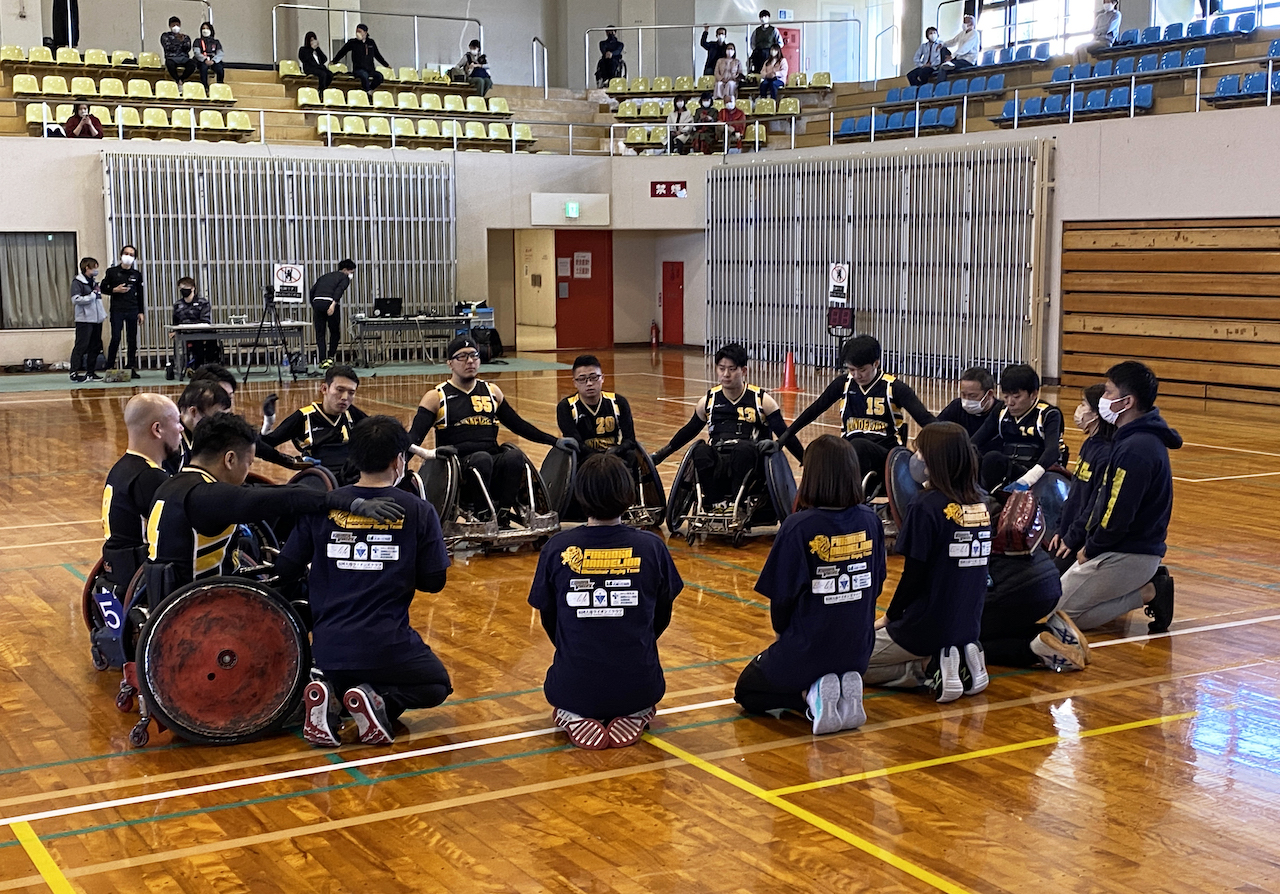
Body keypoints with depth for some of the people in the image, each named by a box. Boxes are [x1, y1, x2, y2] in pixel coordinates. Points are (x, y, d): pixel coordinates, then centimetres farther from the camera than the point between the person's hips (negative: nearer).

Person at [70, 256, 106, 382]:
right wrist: (92, 295, -16)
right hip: (84, 320, -8)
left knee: (96, 346, 9)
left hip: (96, 319, 8)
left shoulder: (94, 282, 18)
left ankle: (91, 372, 16)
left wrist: (103, 313, 19)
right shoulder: (77, 282, -7)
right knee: (81, 346, -10)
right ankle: (74, 372, -9)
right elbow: (75, 299, -18)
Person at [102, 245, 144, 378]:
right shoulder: (112, 271, 5)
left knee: (132, 340, 2)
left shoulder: (137, 274, 12)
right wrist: (115, 290, -11)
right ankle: (110, 368, -2)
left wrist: (141, 312, 9)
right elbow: (103, 288, 7)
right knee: (116, 339, -9)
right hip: (117, 310, -3)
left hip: (132, 310, 3)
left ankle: (131, 368, 8)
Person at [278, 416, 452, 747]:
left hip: (329, 648, 3)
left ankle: (329, 699, -2)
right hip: (389, 646, -3)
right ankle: (381, 701, -6)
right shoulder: (418, 511, -5)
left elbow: (285, 569, 2)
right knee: (437, 685, 26)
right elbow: (434, 581, -1)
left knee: (344, 680, 35)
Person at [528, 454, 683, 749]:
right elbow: (662, 617, 7)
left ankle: (574, 719, 3)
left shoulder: (557, 548, -8)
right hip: (637, 687, 0)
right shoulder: (651, 547, -7)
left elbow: (548, 619, 5)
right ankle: (635, 716, 3)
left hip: (574, 688, 0)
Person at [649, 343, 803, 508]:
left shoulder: (761, 400, 8)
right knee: (700, 451, -33)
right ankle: (712, 505, -28)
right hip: (716, 462, 2)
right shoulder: (709, 401, 15)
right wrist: (657, 456, 29)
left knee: (743, 448, -37)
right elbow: (687, 432, 28)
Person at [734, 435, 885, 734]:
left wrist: (782, 632, 7)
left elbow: (782, 596, -14)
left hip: (807, 651, -5)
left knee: (746, 690, 23)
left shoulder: (799, 527, -21)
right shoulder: (870, 522, -5)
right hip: (857, 653, 5)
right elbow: (876, 586, 4)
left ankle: (810, 695, -4)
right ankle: (845, 690, 4)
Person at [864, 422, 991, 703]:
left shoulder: (926, 506, -17)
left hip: (928, 628, -7)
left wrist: (888, 617, 1)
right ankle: (962, 659, 7)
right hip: (968, 626, 7)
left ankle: (929, 668, -7)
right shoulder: (979, 505, 3)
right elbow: (970, 569, 10)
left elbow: (913, 576, -14)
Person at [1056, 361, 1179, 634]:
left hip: (1127, 556, -10)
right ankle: (1148, 582, 10)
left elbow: (1118, 516, -24)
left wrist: (1090, 550, -9)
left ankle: (1148, 593, -5)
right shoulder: (1142, 439, 10)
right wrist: (1090, 545, 8)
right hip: (1137, 548, 10)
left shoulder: (1135, 450, -23)